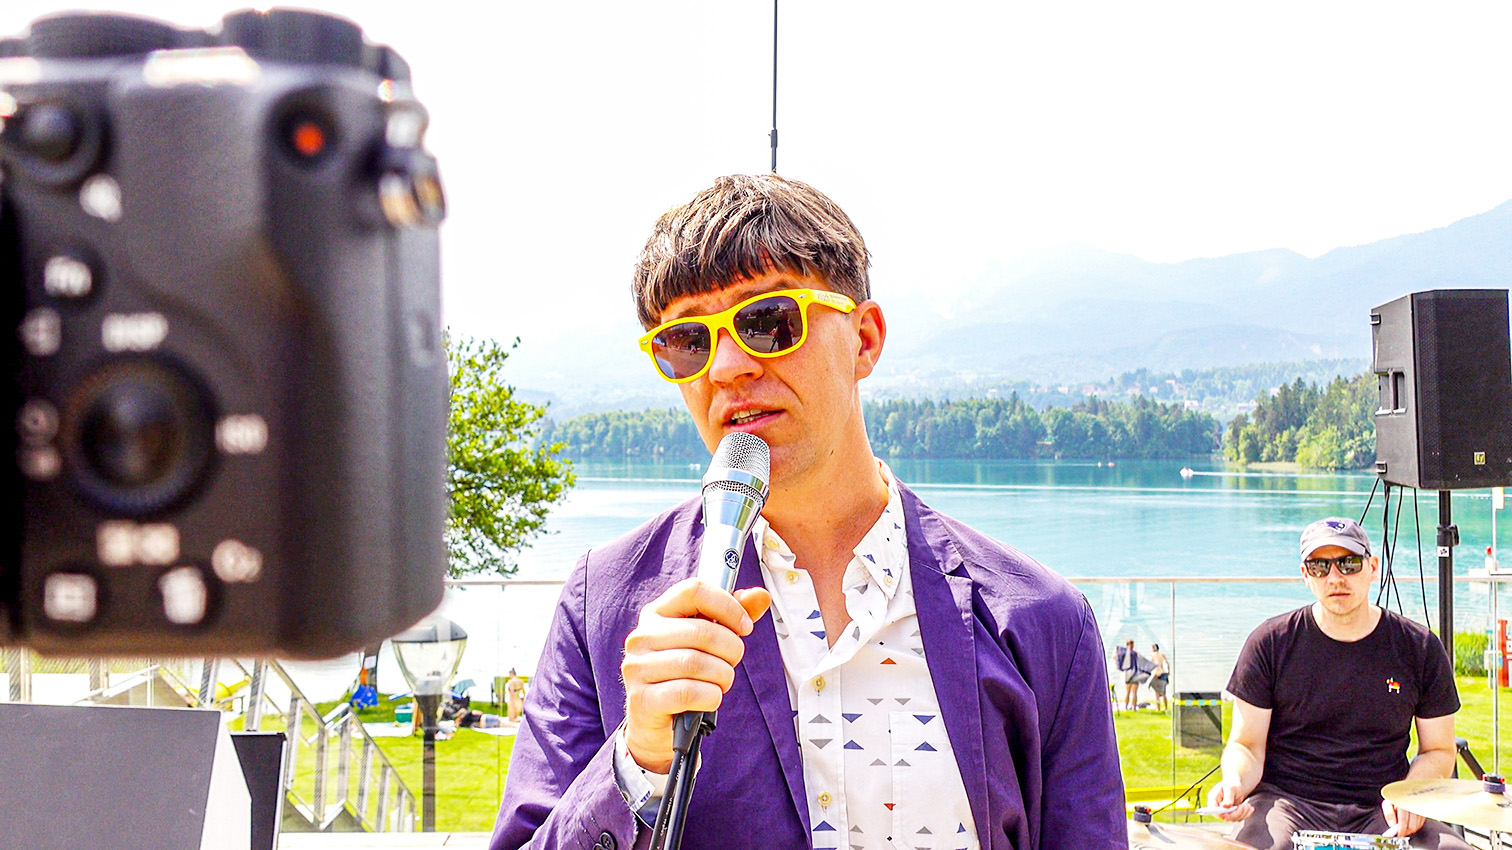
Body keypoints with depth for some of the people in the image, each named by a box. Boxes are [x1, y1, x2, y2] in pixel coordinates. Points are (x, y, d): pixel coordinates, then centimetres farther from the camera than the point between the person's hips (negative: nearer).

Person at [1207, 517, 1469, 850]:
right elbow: (1246, 744, 2)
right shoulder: (1270, 643, 0)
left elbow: (1438, 751, 12)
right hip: (1288, 802, -2)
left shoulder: (1420, 648, 4)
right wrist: (1235, 783, -20)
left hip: (1380, 809, 2)